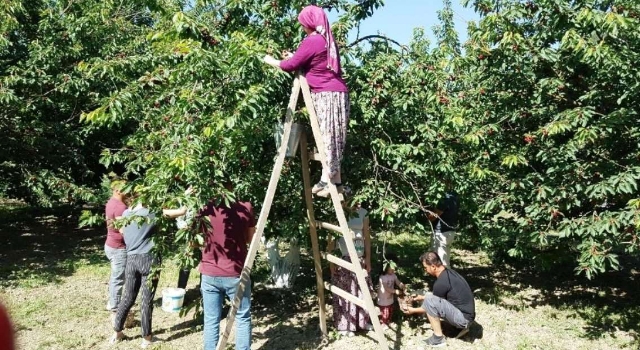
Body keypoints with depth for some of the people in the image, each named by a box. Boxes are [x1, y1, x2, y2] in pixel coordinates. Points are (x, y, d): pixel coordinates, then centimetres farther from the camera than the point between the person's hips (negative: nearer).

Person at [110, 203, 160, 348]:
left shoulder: (126, 214, 7)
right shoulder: (151, 213, -8)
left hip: (131, 259, 5)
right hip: (149, 259, -5)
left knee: (128, 297, 17)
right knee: (147, 300, 2)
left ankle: (117, 332, 27)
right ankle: (147, 338, 12)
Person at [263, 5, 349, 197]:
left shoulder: (311, 41, -10)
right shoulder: (327, 40, 17)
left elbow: (291, 66, -6)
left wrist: (271, 61, 10)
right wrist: (295, 57, 25)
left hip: (327, 95, -9)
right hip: (335, 93, 9)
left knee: (326, 136, -8)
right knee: (330, 137, 8)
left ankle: (328, 179, -7)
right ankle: (334, 179, 10)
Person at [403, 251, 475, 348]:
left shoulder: (441, 282, -22)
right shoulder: (449, 272, 6)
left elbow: (432, 305, -5)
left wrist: (413, 310, 8)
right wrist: (423, 297, 31)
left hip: (463, 318, -10)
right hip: (466, 315, 10)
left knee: (429, 301, -19)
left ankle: (438, 338, -7)